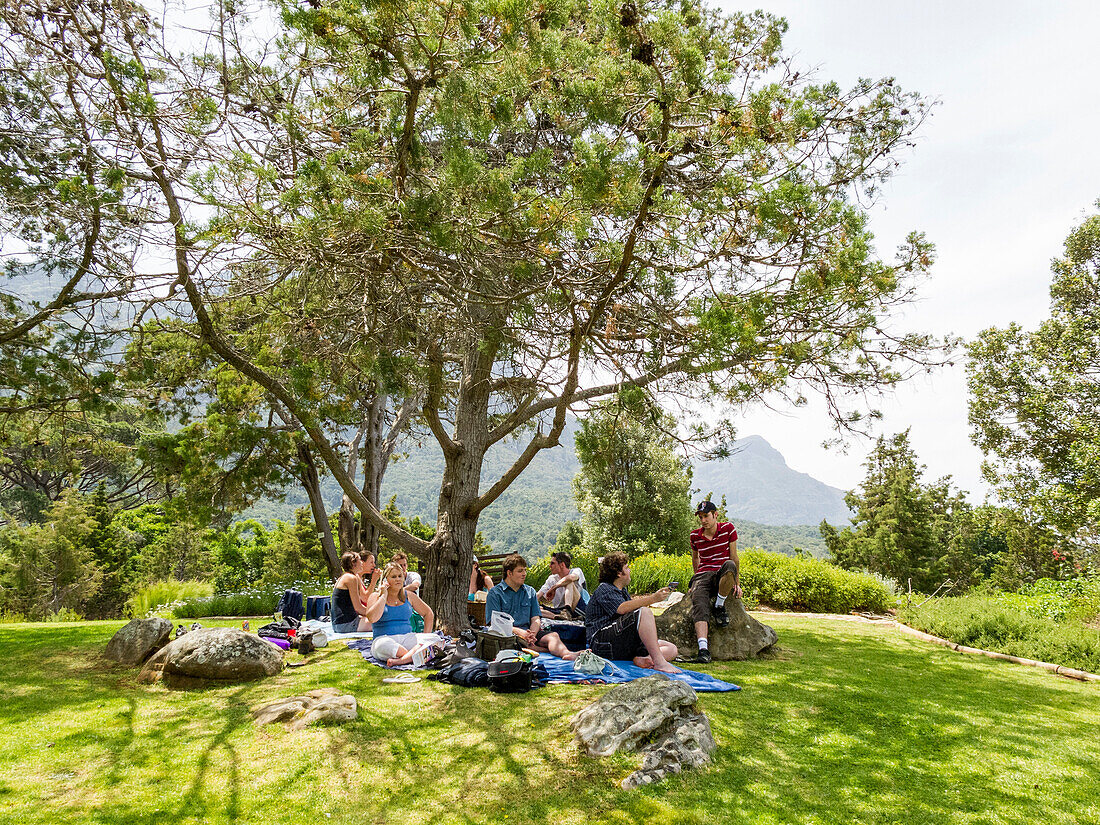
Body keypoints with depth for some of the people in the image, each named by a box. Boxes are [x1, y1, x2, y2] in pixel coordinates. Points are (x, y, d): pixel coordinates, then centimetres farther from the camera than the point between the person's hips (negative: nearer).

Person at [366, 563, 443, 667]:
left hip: (407, 637, 4)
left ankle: (400, 661, -39)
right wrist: (384, 595, -9)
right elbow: (372, 618, -17)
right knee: (382, 645, -41)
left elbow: (429, 613, 22)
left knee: (435, 638, -25)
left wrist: (426, 635, 6)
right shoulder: (376, 597, 4)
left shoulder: (409, 595, 14)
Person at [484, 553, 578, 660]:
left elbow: (536, 619, 12)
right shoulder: (495, 593, 6)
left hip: (528, 632, 4)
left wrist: (531, 635, -12)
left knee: (553, 635, -27)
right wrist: (519, 632, -20)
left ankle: (567, 654, -56)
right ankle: (554, 651, -43)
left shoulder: (530, 591, 21)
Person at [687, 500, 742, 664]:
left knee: (730, 565, -37)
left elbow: (734, 557, 4)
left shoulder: (728, 529, 2)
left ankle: (719, 605, -16)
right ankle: (703, 650, -43)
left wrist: (737, 583, 1)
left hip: (722, 577, -1)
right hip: (703, 575, 1)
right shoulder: (695, 535, 9)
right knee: (699, 603, -30)